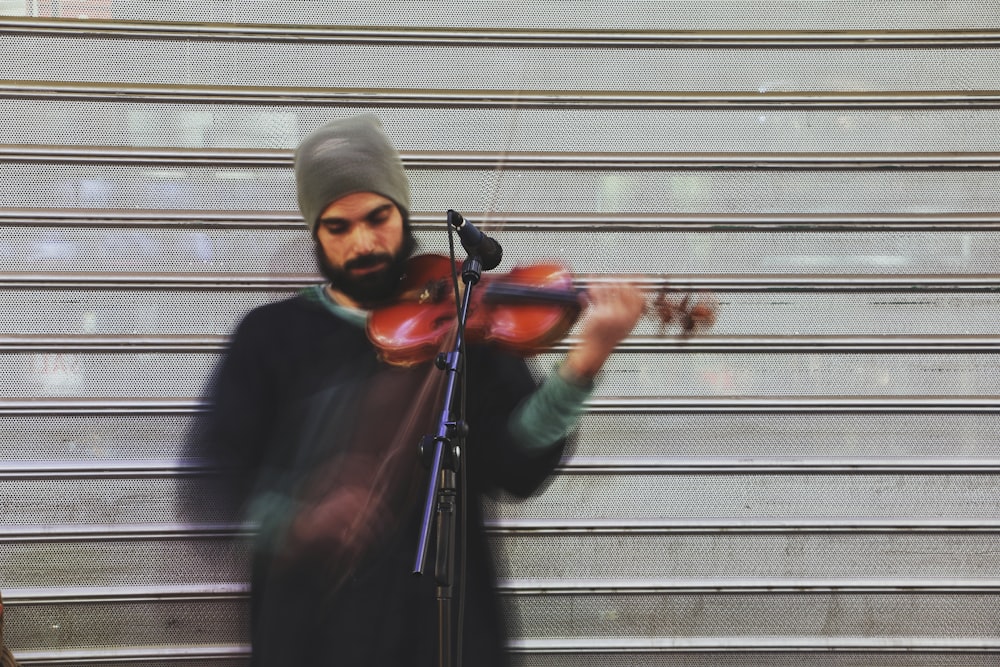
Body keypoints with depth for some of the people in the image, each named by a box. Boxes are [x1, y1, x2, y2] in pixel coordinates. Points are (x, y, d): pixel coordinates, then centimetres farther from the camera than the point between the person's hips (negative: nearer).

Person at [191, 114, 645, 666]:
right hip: (308, 623, 1)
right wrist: (293, 521, -20)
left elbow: (516, 469, -8)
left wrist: (583, 363, -21)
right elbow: (213, 480, -2)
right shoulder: (273, 334, 5)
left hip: (442, 620, 0)